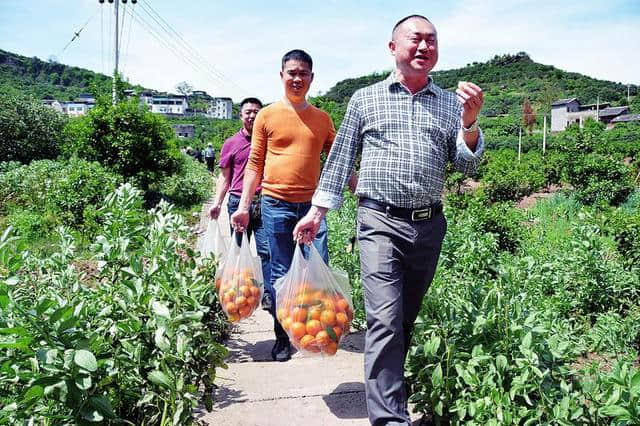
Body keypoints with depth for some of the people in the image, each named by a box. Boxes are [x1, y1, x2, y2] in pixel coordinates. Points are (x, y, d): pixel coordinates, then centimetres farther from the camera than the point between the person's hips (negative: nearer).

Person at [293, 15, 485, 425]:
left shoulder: (450, 103, 11)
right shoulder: (365, 99, 7)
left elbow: (468, 165, 5)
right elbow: (340, 159, 9)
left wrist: (470, 123, -13)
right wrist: (317, 211, 4)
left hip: (430, 225, 3)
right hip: (380, 222, -3)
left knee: (407, 318, 14)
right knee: (385, 319, -12)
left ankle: (386, 386, 34)